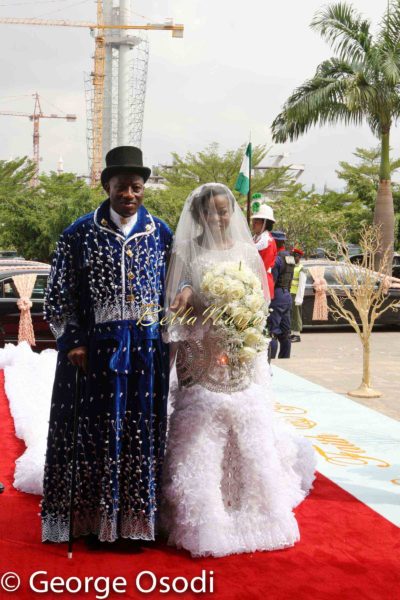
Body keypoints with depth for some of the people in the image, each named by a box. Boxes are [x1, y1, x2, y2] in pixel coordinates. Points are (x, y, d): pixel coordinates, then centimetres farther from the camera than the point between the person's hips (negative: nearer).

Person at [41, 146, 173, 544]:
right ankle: (94, 519, 18)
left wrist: (168, 340, 5)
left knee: (142, 433, 7)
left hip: (147, 350, 2)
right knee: (95, 432, 4)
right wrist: (71, 343, -6)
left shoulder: (161, 234, 5)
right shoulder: (80, 234, -1)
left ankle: (135, 520, 20)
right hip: (94, 349, -2)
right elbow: (58, 295, 1)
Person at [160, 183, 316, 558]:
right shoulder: (187, 254, -1)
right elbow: (176, 310, -3)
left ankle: (251, 511, 23)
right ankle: (203, 520, 8)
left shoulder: (247, 252, 7)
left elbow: (262, 303, 9)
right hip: (202, 361, -2)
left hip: (242, 362, 3)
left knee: (246, 436, 8)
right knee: (200, 439, -2)